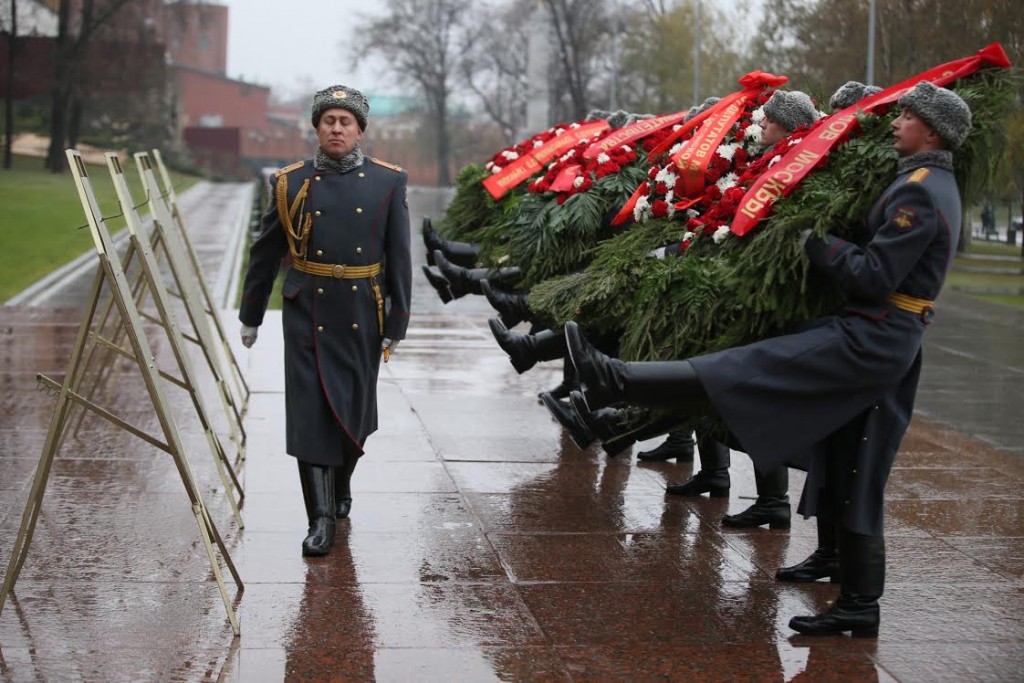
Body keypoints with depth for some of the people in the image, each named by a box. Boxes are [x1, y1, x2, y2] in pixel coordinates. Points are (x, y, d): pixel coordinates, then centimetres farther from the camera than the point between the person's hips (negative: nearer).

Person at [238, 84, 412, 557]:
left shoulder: (388, 182, 0)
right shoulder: (291, 183, 0)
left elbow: (400, 260, 1)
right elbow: (265, 253, 9)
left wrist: (396, 325, -3)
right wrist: (250, 315, 13)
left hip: (362, 318, 1)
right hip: (307, 317, -1)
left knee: (354, 411, 12)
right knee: (310, 411, -6)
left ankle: (341, 485, 40)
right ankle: (321, 519, -2)